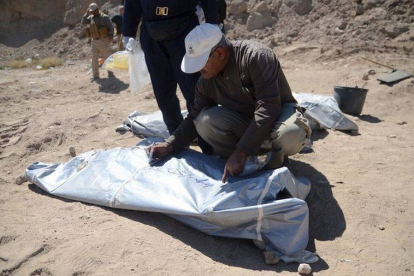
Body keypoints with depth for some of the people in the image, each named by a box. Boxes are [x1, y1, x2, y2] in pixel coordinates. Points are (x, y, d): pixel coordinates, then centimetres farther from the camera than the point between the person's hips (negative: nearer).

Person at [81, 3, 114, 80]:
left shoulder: (104, 17, -5)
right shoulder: (91, 18, 11)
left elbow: (111, 27, -8)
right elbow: (83, 22, 4)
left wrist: (111, 36, -21)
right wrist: (87, 14, -3)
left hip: (103, 41, -5)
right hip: (94, 41, 6)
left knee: (107, 57, 2)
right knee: (94, 58, 2)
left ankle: (110, 72, 15)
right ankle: (95, 75, 6)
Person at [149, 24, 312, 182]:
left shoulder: (256, 56, -26)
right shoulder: (206, 81, -5)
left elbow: (268, 107, -32)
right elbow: (194, 118, 4)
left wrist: (241, 152, -34)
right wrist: (169, 145, -10)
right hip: (245, 121, 5)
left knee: (289, 134, -41)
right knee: (205, 121, -22)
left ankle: (275, 159, -6)